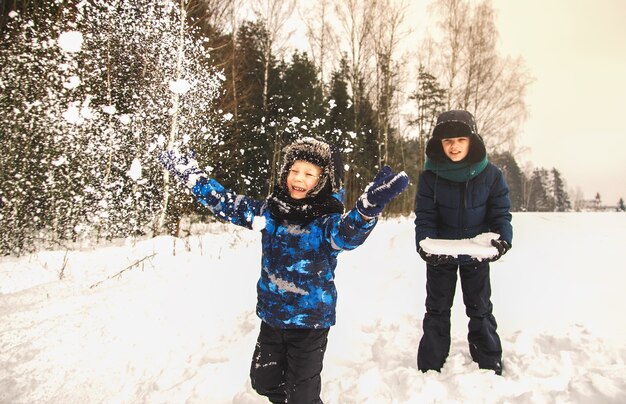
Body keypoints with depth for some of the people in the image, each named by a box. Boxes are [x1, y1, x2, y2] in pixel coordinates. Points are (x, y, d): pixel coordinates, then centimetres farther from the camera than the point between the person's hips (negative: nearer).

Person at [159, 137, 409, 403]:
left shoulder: (327, 220, -19)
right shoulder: (269, 211, -3)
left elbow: (347, 234, -40)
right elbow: (228, 205, 3)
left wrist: (369, 206, -61)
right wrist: (193, 177, -2)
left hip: (311, 320, -5)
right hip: (272, 314, 6)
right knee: (263, 381, 24)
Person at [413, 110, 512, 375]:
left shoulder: (490, 175, -14)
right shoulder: (430, 176, -16)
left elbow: (501, 213, -9)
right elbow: (424, 217, -15)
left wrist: (503, 239, -27)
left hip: (477, 254, 1)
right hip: (439, 254, 0)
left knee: (480, 310, 15)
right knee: (437, 310, 12)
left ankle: (491, 367, 31)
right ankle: (430, 368, 25)